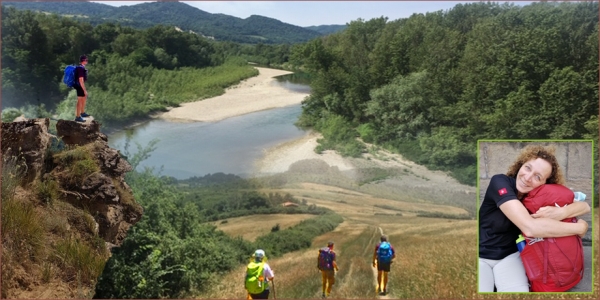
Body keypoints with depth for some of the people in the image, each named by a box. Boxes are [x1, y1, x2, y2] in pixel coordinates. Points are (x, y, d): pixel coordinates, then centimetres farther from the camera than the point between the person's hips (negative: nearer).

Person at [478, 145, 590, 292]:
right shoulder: (500, 182, -23)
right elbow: (530, 227, -33)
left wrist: (561, 212, -30)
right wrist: (579, 228, -21)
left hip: (510, 255, 4)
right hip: (480, 255, -4)